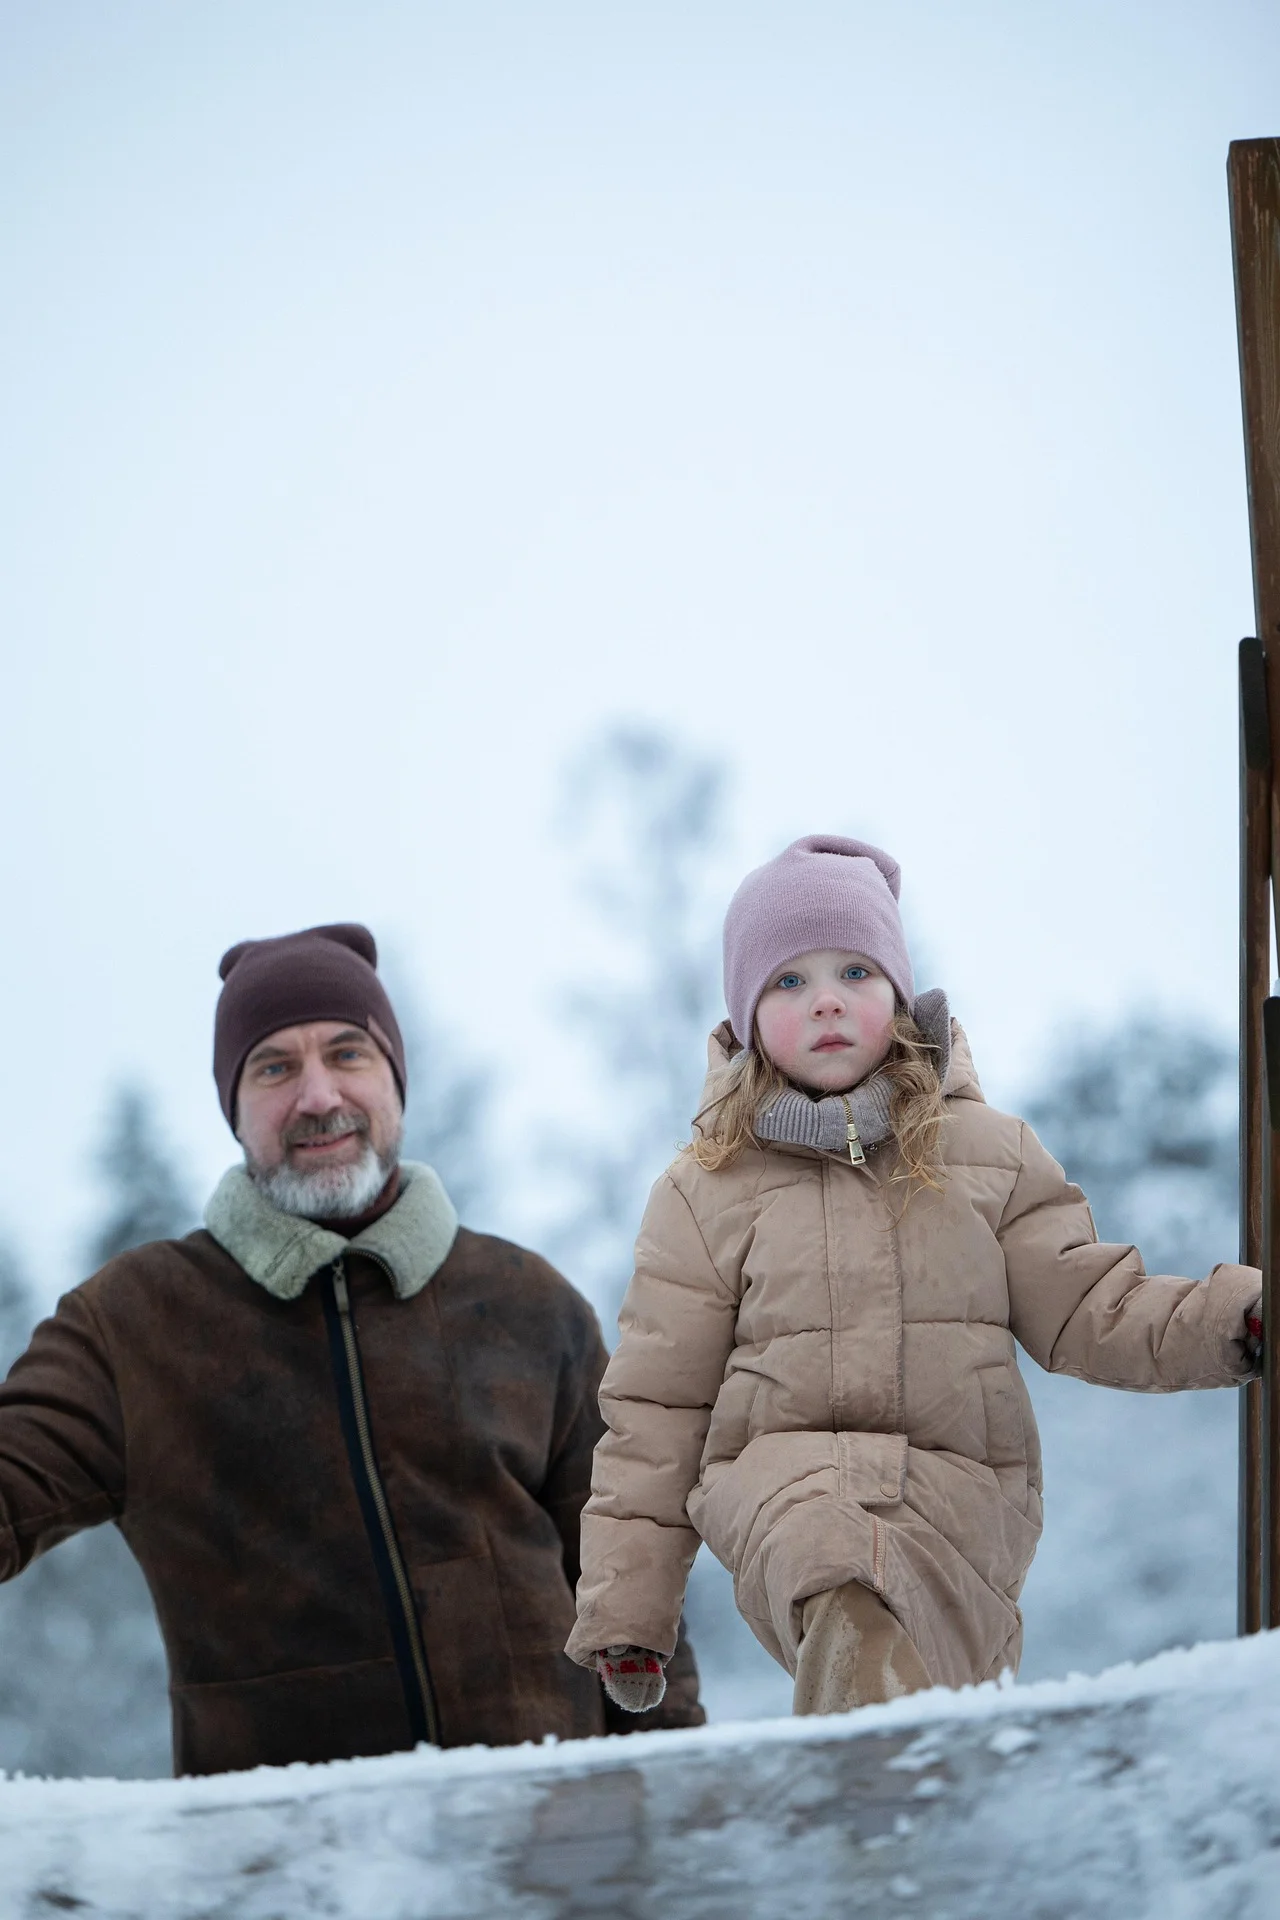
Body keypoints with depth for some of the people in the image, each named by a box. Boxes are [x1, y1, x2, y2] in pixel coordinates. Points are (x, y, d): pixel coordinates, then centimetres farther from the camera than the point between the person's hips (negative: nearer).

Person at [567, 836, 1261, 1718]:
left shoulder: (989, 1151, 13)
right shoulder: (708, 1192, 9)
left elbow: (1089, 1312, 11)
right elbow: (655, 1412, 11)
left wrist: (1240, 1320, -7)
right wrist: (627, 1610, 9)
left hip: (961, 1499, 4)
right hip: (787, 1481, -3)